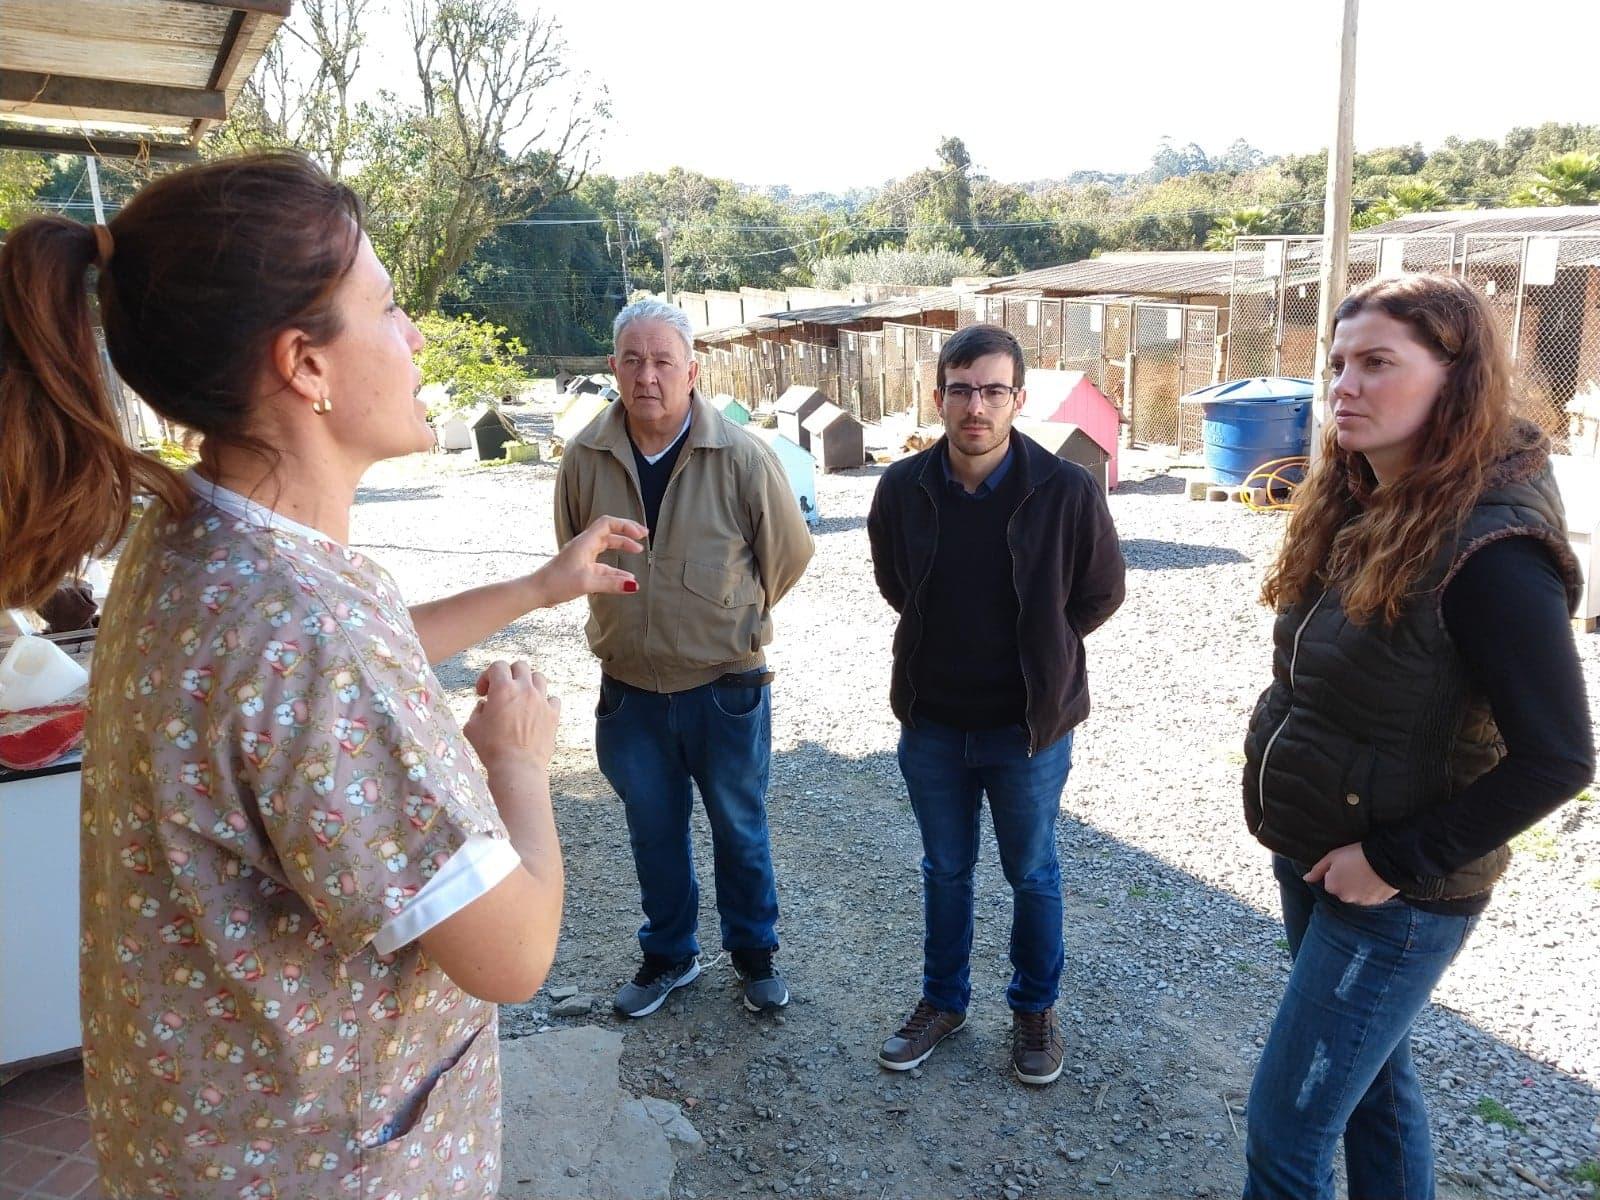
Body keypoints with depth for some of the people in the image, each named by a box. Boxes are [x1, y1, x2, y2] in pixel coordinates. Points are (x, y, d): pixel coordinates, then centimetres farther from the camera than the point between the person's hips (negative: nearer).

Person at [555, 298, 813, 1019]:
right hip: (630, 690, 2)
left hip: (726, 688, -2)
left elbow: (789, 553, -1)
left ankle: (755, 956, 38)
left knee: (740, 830, 16)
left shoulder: (742, 459, -16)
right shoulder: (586, 458, -8)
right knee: (653, 833, 18)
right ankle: (668, 957, 40)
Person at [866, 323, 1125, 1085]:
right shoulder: (903, 488, -9)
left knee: (1031, 875, 16)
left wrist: (1039, 651, 2)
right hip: (933, 722, 2)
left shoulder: (1066, 491, -17)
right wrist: (947, 644, 8)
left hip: (1029, 725, -2)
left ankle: (1034, 1009, 39)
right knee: (944, 870, 19)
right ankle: (943, 1000, 40)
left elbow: (1102, 592, -2)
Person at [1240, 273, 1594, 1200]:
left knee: (1287, 1124, 2)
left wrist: (1398, 862, -20)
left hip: (1395, 894, -8)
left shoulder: (1490, 549, -24)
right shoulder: (1362, 511, 2)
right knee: (1374, 1075, 23)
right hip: (1310, 858, 8)